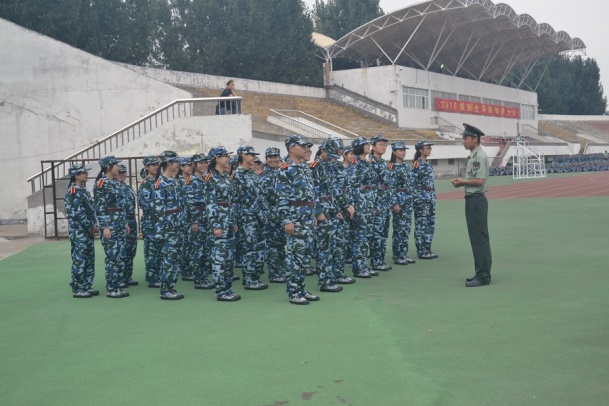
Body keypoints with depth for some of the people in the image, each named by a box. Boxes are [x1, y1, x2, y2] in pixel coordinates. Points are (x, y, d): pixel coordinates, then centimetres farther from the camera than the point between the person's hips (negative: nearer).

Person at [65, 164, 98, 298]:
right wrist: (91, 227, -15)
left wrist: (93, 226, 8)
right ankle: (77, 290, 1)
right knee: (79, 260, -4)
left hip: (87, 231, 9)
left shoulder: (83, 190, 16)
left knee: (89, 260, 12)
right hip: (79, 231, -9)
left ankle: (86, 287, 19)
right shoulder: (73, 191, -13)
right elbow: (78, 213, -20)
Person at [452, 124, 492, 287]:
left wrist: (462, 182, -10)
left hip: (477, 200, -10)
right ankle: (481, 273, 21)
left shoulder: (480, 156, -15)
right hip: (472, 199, 10)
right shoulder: (473, 156, 16)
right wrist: (462, 182, 5)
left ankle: (483, 276, -2)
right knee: (476, 238, 14)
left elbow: (479, 181, -22)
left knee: (479, 238, -6)